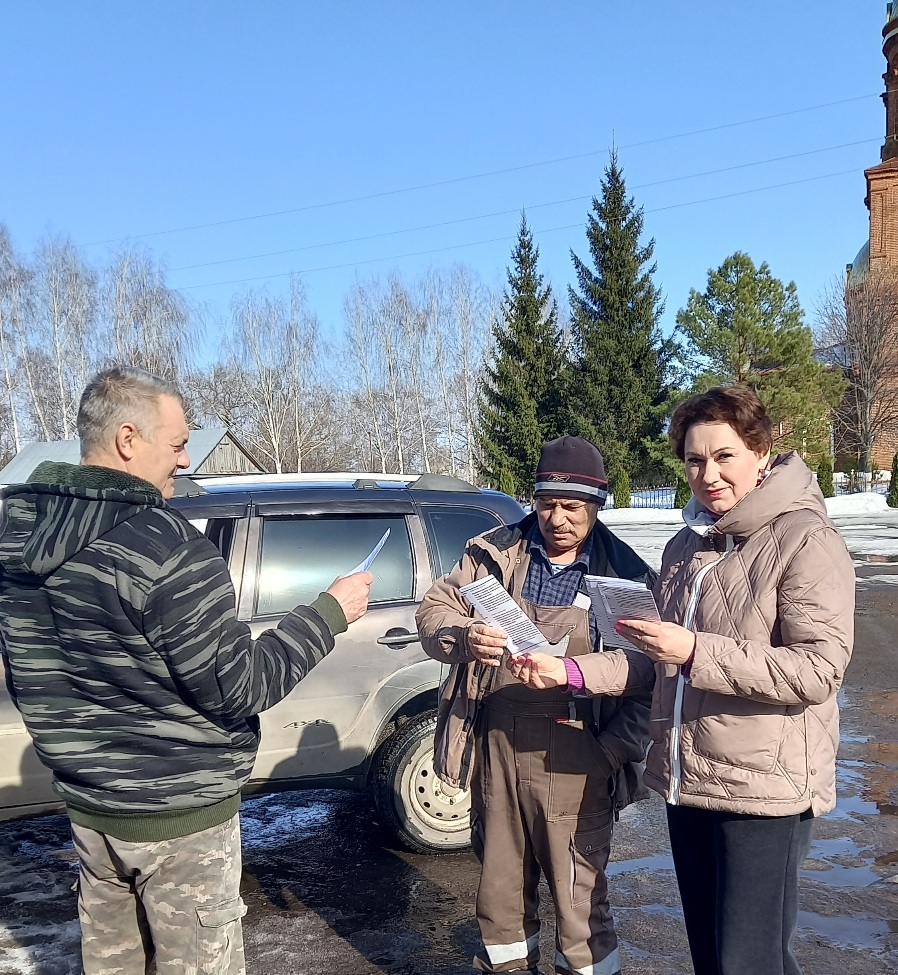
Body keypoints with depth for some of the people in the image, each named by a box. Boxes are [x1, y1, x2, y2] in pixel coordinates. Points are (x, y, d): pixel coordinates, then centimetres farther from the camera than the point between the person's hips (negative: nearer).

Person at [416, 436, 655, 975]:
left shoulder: (626, 573, 0)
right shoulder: (493, 553, 6)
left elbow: (644, 676, -2)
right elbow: (434, 611, 5)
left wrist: (616, 749, -13)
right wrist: (465, 637, -17)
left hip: (573, 757, -2)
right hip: (495, 743, 3)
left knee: (580, 899, 4)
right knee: (501, 885, 17)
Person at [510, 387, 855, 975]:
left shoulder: (806, 541, -12)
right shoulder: (687, 545, 11)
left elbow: (819, 671, -20)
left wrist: (696, 652, -24)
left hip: (765, 789, -7)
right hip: (686, 781, 7)